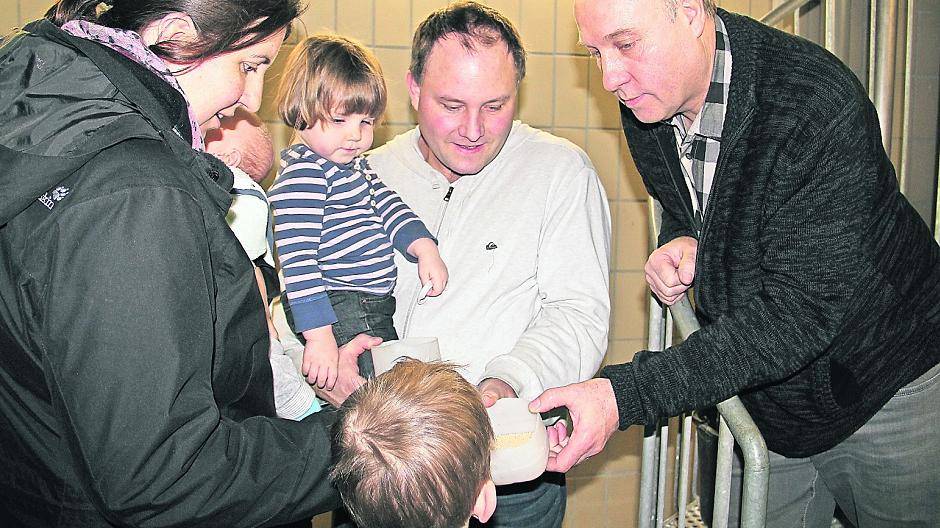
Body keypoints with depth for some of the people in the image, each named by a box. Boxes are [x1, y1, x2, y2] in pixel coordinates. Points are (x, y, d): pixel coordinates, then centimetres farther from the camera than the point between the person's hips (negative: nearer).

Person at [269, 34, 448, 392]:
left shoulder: (352, 163, 14)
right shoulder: (302, 175, -17)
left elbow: (386, 204, 21)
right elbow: (297, 261, -23)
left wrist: (424, 248, 4)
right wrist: (320, 336, -26)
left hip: (374, 313, 10)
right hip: (339, 315, -10)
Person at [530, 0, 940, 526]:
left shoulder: (821, 109, -30)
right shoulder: (644, 107, -7)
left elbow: (802, 312, -34)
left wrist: (625, 394, -39)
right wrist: (680, 241, -13)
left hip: (884, 391, -4)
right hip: (759, 393, 5)